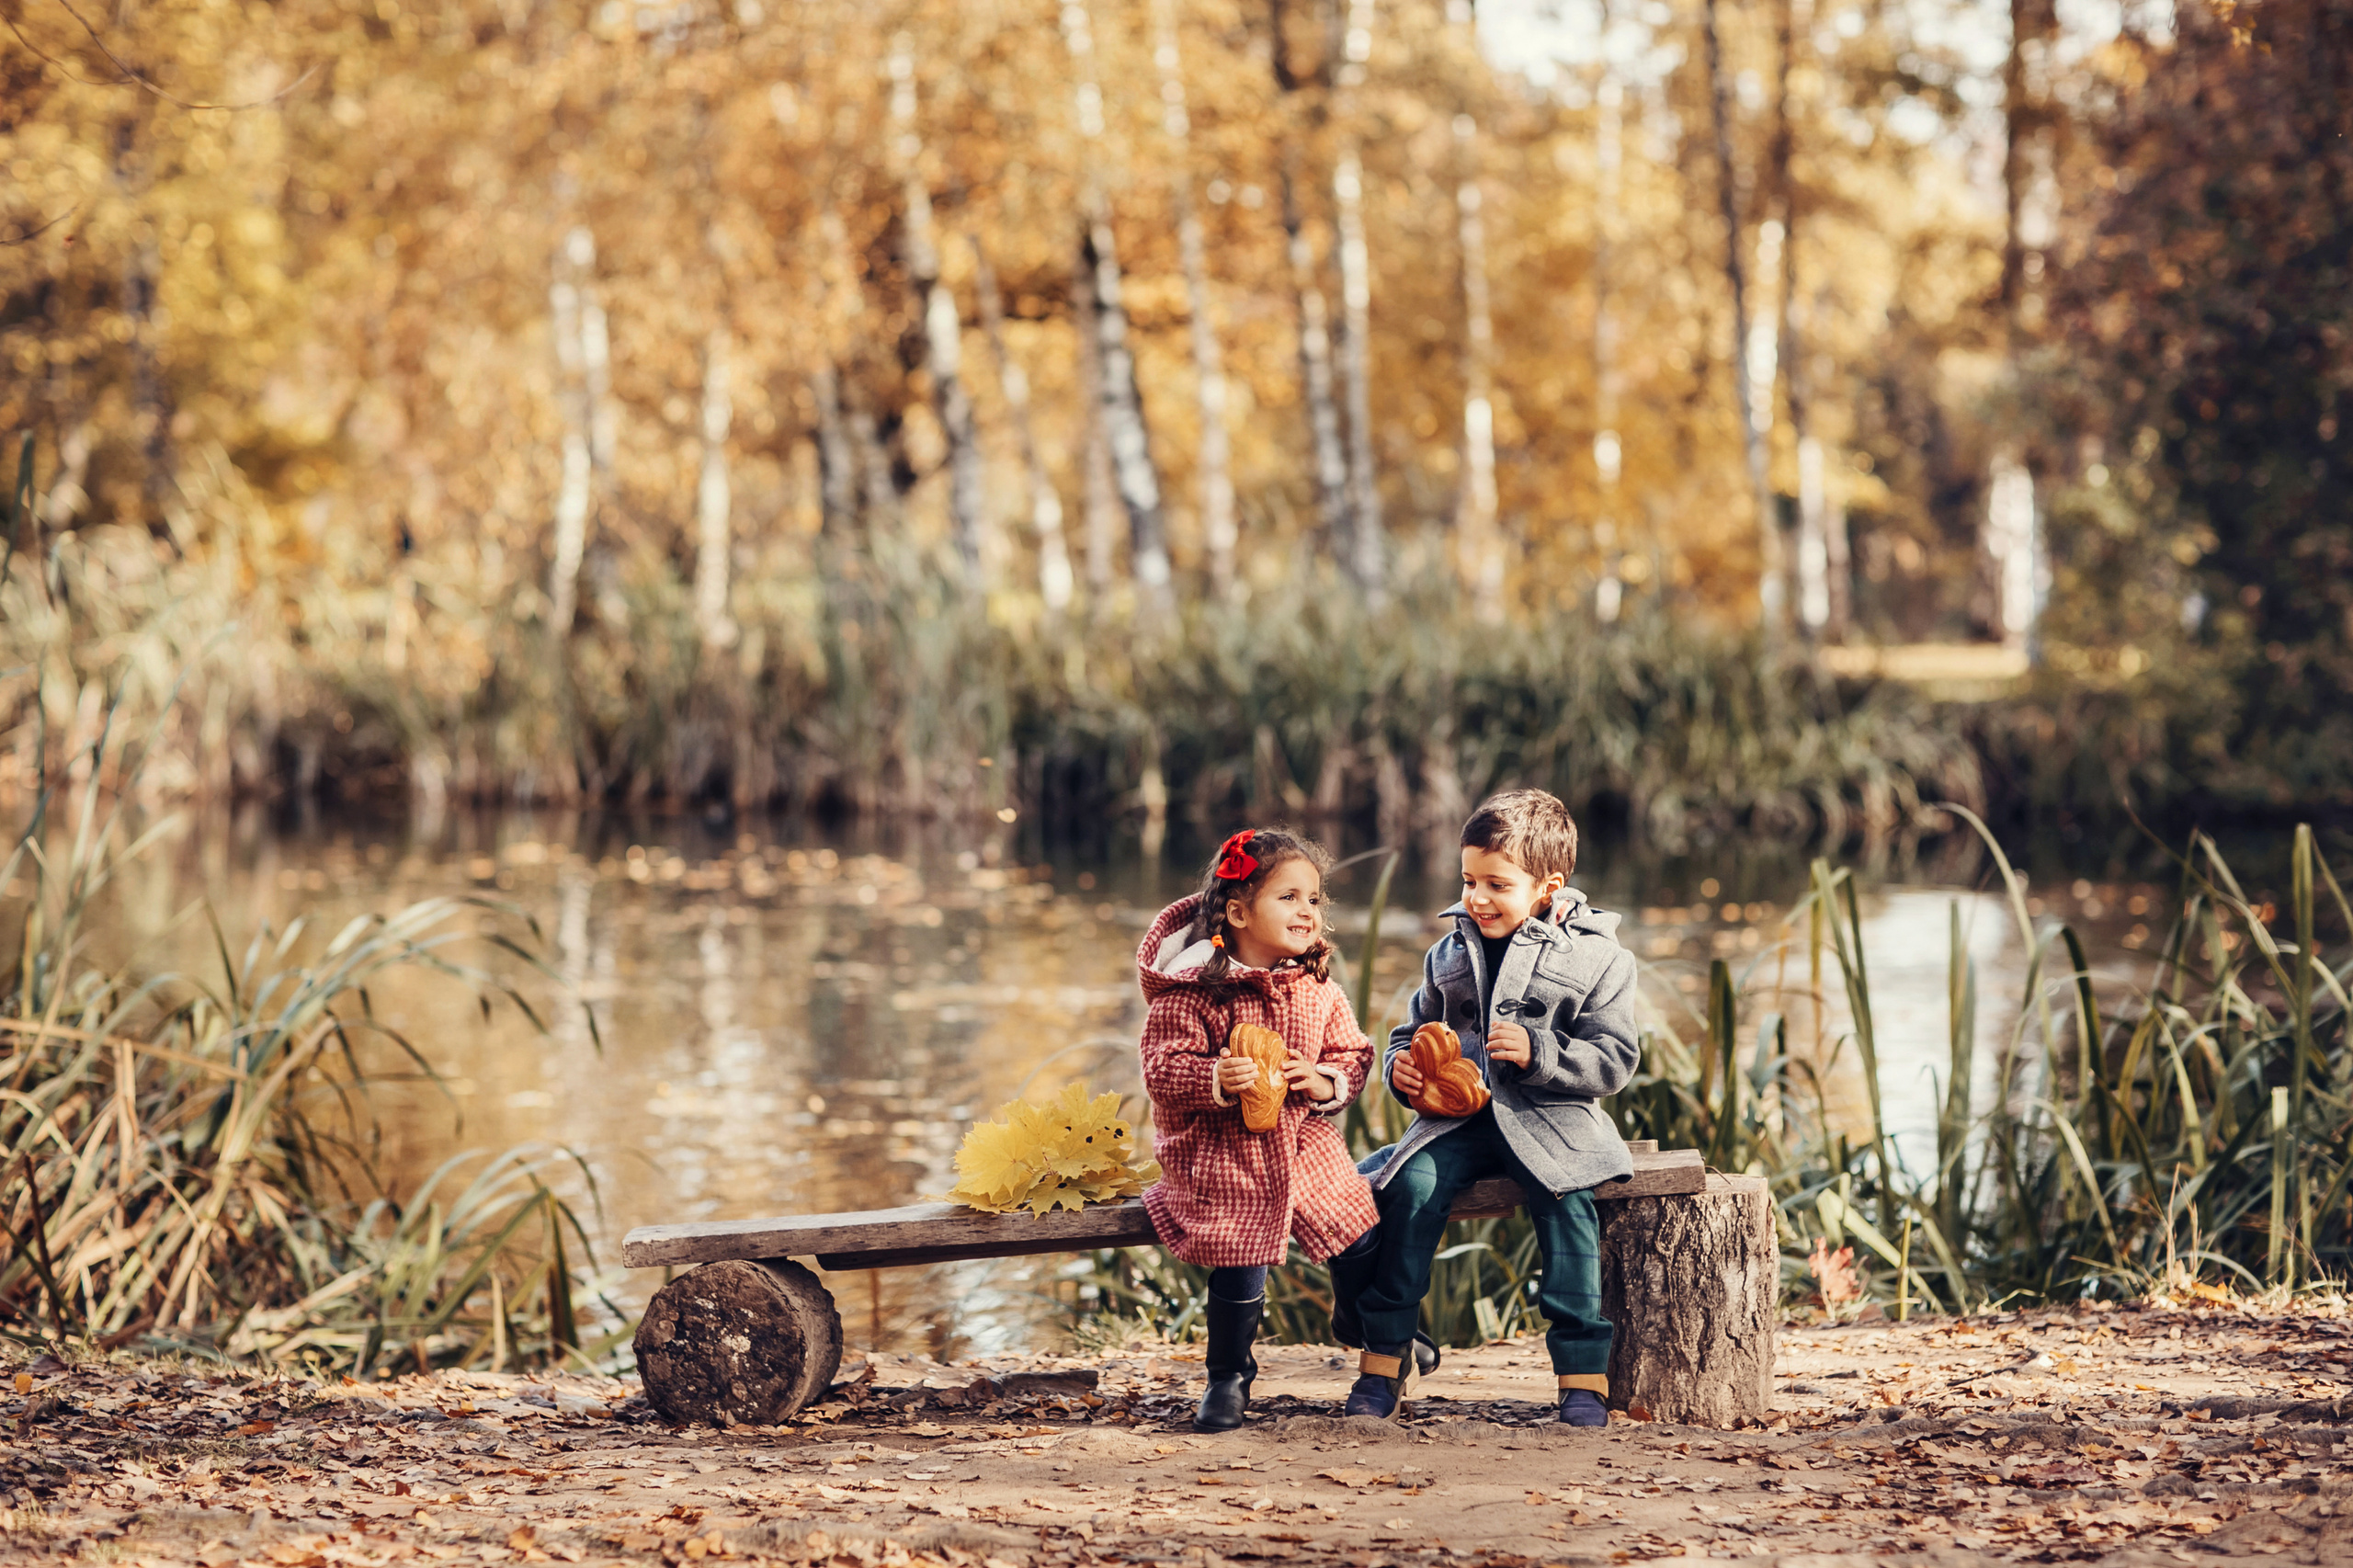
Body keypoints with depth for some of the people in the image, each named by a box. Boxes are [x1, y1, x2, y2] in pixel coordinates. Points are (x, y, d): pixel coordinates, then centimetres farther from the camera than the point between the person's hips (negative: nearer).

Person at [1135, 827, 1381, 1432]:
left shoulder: (1321, 992, 2)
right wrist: (1215, 1079, -30)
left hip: (1304, 1145, 5)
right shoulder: (1194, 990, -12)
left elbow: (1352, 1056, 8)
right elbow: (1162, 1067, -13)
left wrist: (1325, 1082, -13)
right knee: (1241, 1267, -12)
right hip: (1221, 1153, -5)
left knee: (1354, 1233, 7)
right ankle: (1229, 1376, 13)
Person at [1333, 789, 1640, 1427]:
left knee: (1565, 1196, -31)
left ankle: (1584, 1371, -24)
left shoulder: (1596, 957, -1)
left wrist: (1538, 1053, -19)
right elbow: (1414, 1029, 25)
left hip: (1550, 1120, -3)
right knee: (1412, 1183, -24)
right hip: (1458, 1117, 3)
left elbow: (1615, 1060, -4)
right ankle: (1385, 1355, -15)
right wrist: (1403, 1066, 2)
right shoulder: (1450, 954, 13)